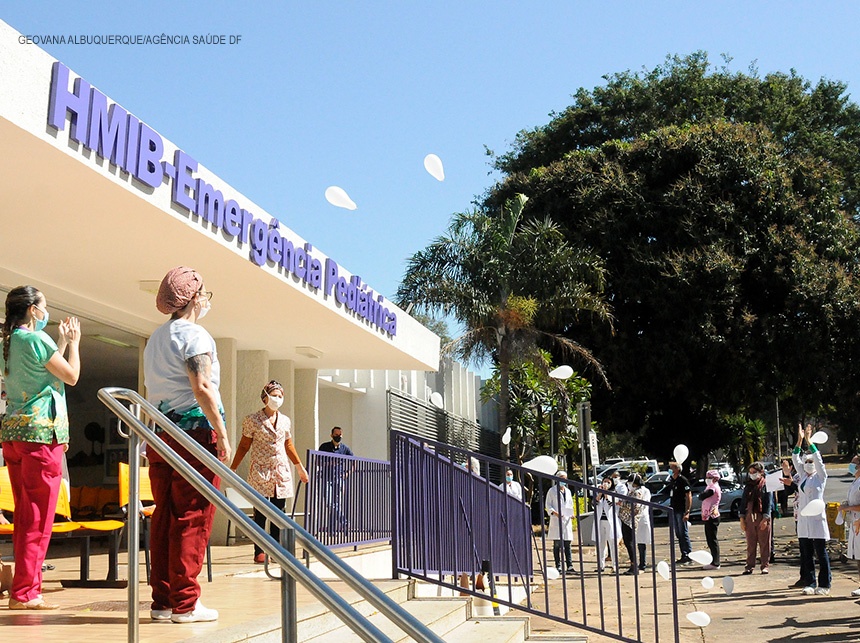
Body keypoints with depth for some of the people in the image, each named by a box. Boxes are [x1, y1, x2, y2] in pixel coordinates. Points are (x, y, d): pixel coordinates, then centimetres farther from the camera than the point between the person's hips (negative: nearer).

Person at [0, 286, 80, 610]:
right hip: (40, 431, -9)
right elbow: (71, 376, -3)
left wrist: (62, 342, 25)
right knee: (38, 518, -5)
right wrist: (73, 342, 10)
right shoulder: (36, 339, -10)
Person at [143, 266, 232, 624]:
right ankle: (185, 604, -6)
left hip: (160, 434, 8)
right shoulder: (194, 334, -7)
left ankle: (162, 601, 10)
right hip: (195, 432, -8)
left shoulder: (155, 338, 19)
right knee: (193, 519, -6)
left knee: (164, 517, 8)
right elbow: (202, 388, -17)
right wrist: (223, 435, -14)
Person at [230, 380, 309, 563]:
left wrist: (300, 467, 26)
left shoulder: (285, 421, 11)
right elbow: (244, 446, 2)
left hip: (281, 473, 4)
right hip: (260, 473, -4)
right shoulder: (253, 420, -2)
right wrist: (232, 469, -3)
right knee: (260, 515, -4)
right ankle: (259, 552, 2)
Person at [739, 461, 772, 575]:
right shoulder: (748, 485, 12)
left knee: (764, 543, 1)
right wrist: (742, 518, 6)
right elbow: (743, 501, 13)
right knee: (750, 543, 6)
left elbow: (768, 502, -5)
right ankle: (750, 565, 10)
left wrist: (765, 518, -13)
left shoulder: (766, 485, 0)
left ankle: (765, 565, 8)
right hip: (749, 517, 4)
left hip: (762, 517, -4)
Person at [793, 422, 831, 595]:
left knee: (821, 554, -2)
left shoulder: (820, 477, 1)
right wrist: (799, 440, 2)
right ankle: (809, 583, 11)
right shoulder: (802, 477, 15)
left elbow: (817, 458, -9)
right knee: (806, 554, 6)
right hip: (803, 519, 6)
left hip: (817, 519, -6)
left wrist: (809, 440, -13)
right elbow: (796, 459, 11)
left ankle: (824, 585, 2)